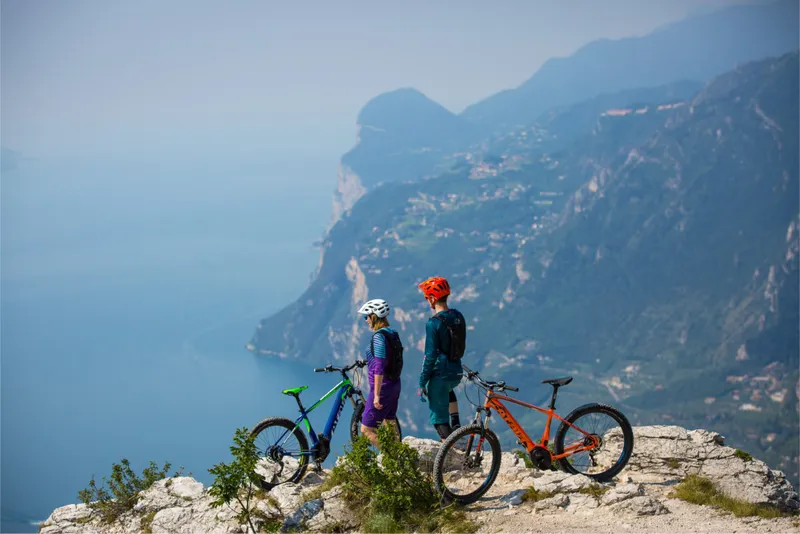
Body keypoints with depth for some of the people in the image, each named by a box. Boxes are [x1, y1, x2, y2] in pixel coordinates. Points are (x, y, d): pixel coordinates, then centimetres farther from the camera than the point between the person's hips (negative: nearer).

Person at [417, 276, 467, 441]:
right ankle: (456, 426, 30)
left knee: (439, 417, 3)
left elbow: (430, 356, -19)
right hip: (457, 373, 8)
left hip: (440, 374, -8)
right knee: (448, 390, 40)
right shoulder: (458, 316, 2)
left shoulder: (433, 323, -20)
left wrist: (422, 383, -12)